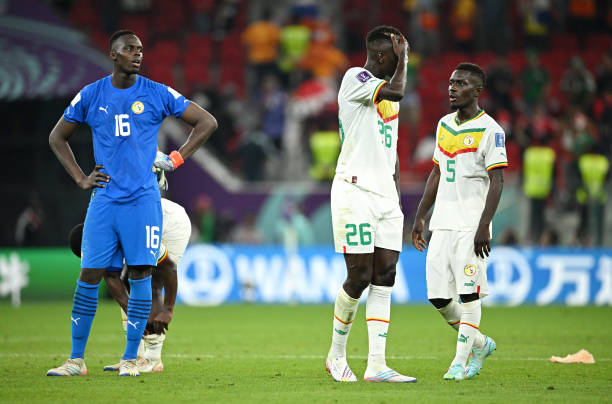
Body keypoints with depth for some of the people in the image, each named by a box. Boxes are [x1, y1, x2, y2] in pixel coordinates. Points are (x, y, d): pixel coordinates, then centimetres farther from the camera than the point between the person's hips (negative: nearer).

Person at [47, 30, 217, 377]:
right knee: (89, 276, -1)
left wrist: (176, 160, 0)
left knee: (140, 275, -3)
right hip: (104, 199, 1)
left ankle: (131, 358, 5)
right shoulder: (90, 96, 5)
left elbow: (207, 122, 7)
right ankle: (77, 359, 7)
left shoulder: (157, 94, 1)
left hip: (143, 200, -1)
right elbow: (58, 137, 19)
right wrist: (80, 178, 9)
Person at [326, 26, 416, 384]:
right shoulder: (355, 79, -6)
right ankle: (336, 355, 12)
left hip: (385, 195, 8)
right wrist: (403, 57, -7)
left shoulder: (387, 92, 20)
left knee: (385, 279, 0)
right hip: (355, 191, -8)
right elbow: (397, 91, -24)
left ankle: (376, 365, -2)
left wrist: (397, 200, 21)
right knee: (359, 276, -7)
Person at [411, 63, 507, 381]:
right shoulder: (444, 125, 15)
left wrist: (484, 226, -20)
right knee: (438, 296, 3)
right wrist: (419, 217, 18)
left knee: (469, 292, -8)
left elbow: (497, 182, -11)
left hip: (471, 225, -7)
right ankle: (480, 343, 23)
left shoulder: (490, 130, -7)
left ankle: (461, 361, -2)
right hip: (442, 223, 7)